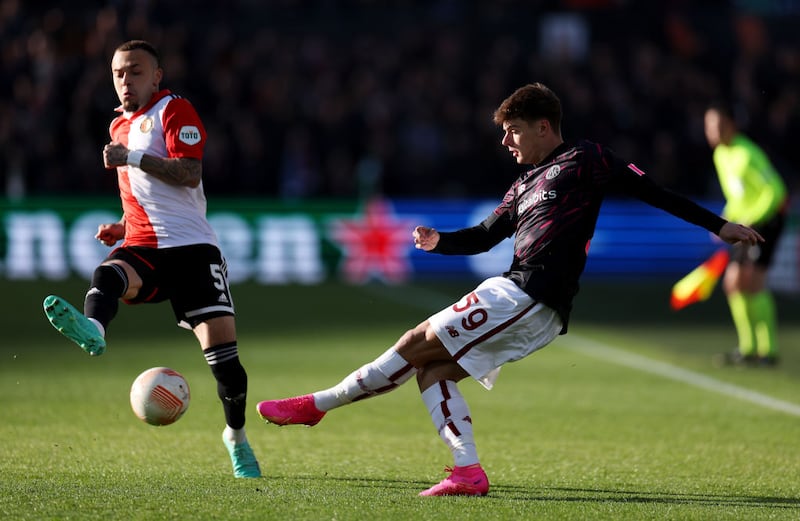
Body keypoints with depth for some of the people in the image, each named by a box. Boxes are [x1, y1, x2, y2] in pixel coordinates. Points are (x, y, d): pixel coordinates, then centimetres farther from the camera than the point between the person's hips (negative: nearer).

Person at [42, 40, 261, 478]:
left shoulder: (174, 109, 0)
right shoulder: (119, 127, 23)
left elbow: (189, 174, -15)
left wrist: (132, 158, -21)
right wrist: (122, 227, 17)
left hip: (192, 248, -5)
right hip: (143, 249, 5)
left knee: (222, 352, -9)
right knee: (108, 275, -33)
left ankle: (236, 436, 14)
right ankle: (92, 331, -68)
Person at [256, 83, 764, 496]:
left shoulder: (584, 160, 1)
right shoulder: (526, 186, 25)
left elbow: (649, 191, 0)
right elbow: (483, 236, 26)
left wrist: (719, 225, -1)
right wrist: (438, 241, 5)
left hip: (525, 298, -9)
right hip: (528, 312, 9)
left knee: (415, 346, -7)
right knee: (432, 370, 3)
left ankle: (319, 403, -1)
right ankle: (469, 471, -8)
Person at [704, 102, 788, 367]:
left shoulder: (746, 154, -20)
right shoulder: (720, 154, 10)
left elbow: (774, 192, -22)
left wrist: (749, 221, -24)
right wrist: (726, 220, 10)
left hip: (767, 218, -9)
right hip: (747, 223, 9)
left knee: (753, 280, -18)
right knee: (733, 282, 7)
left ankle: (768, 350, -16)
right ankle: (748, 349, 16)